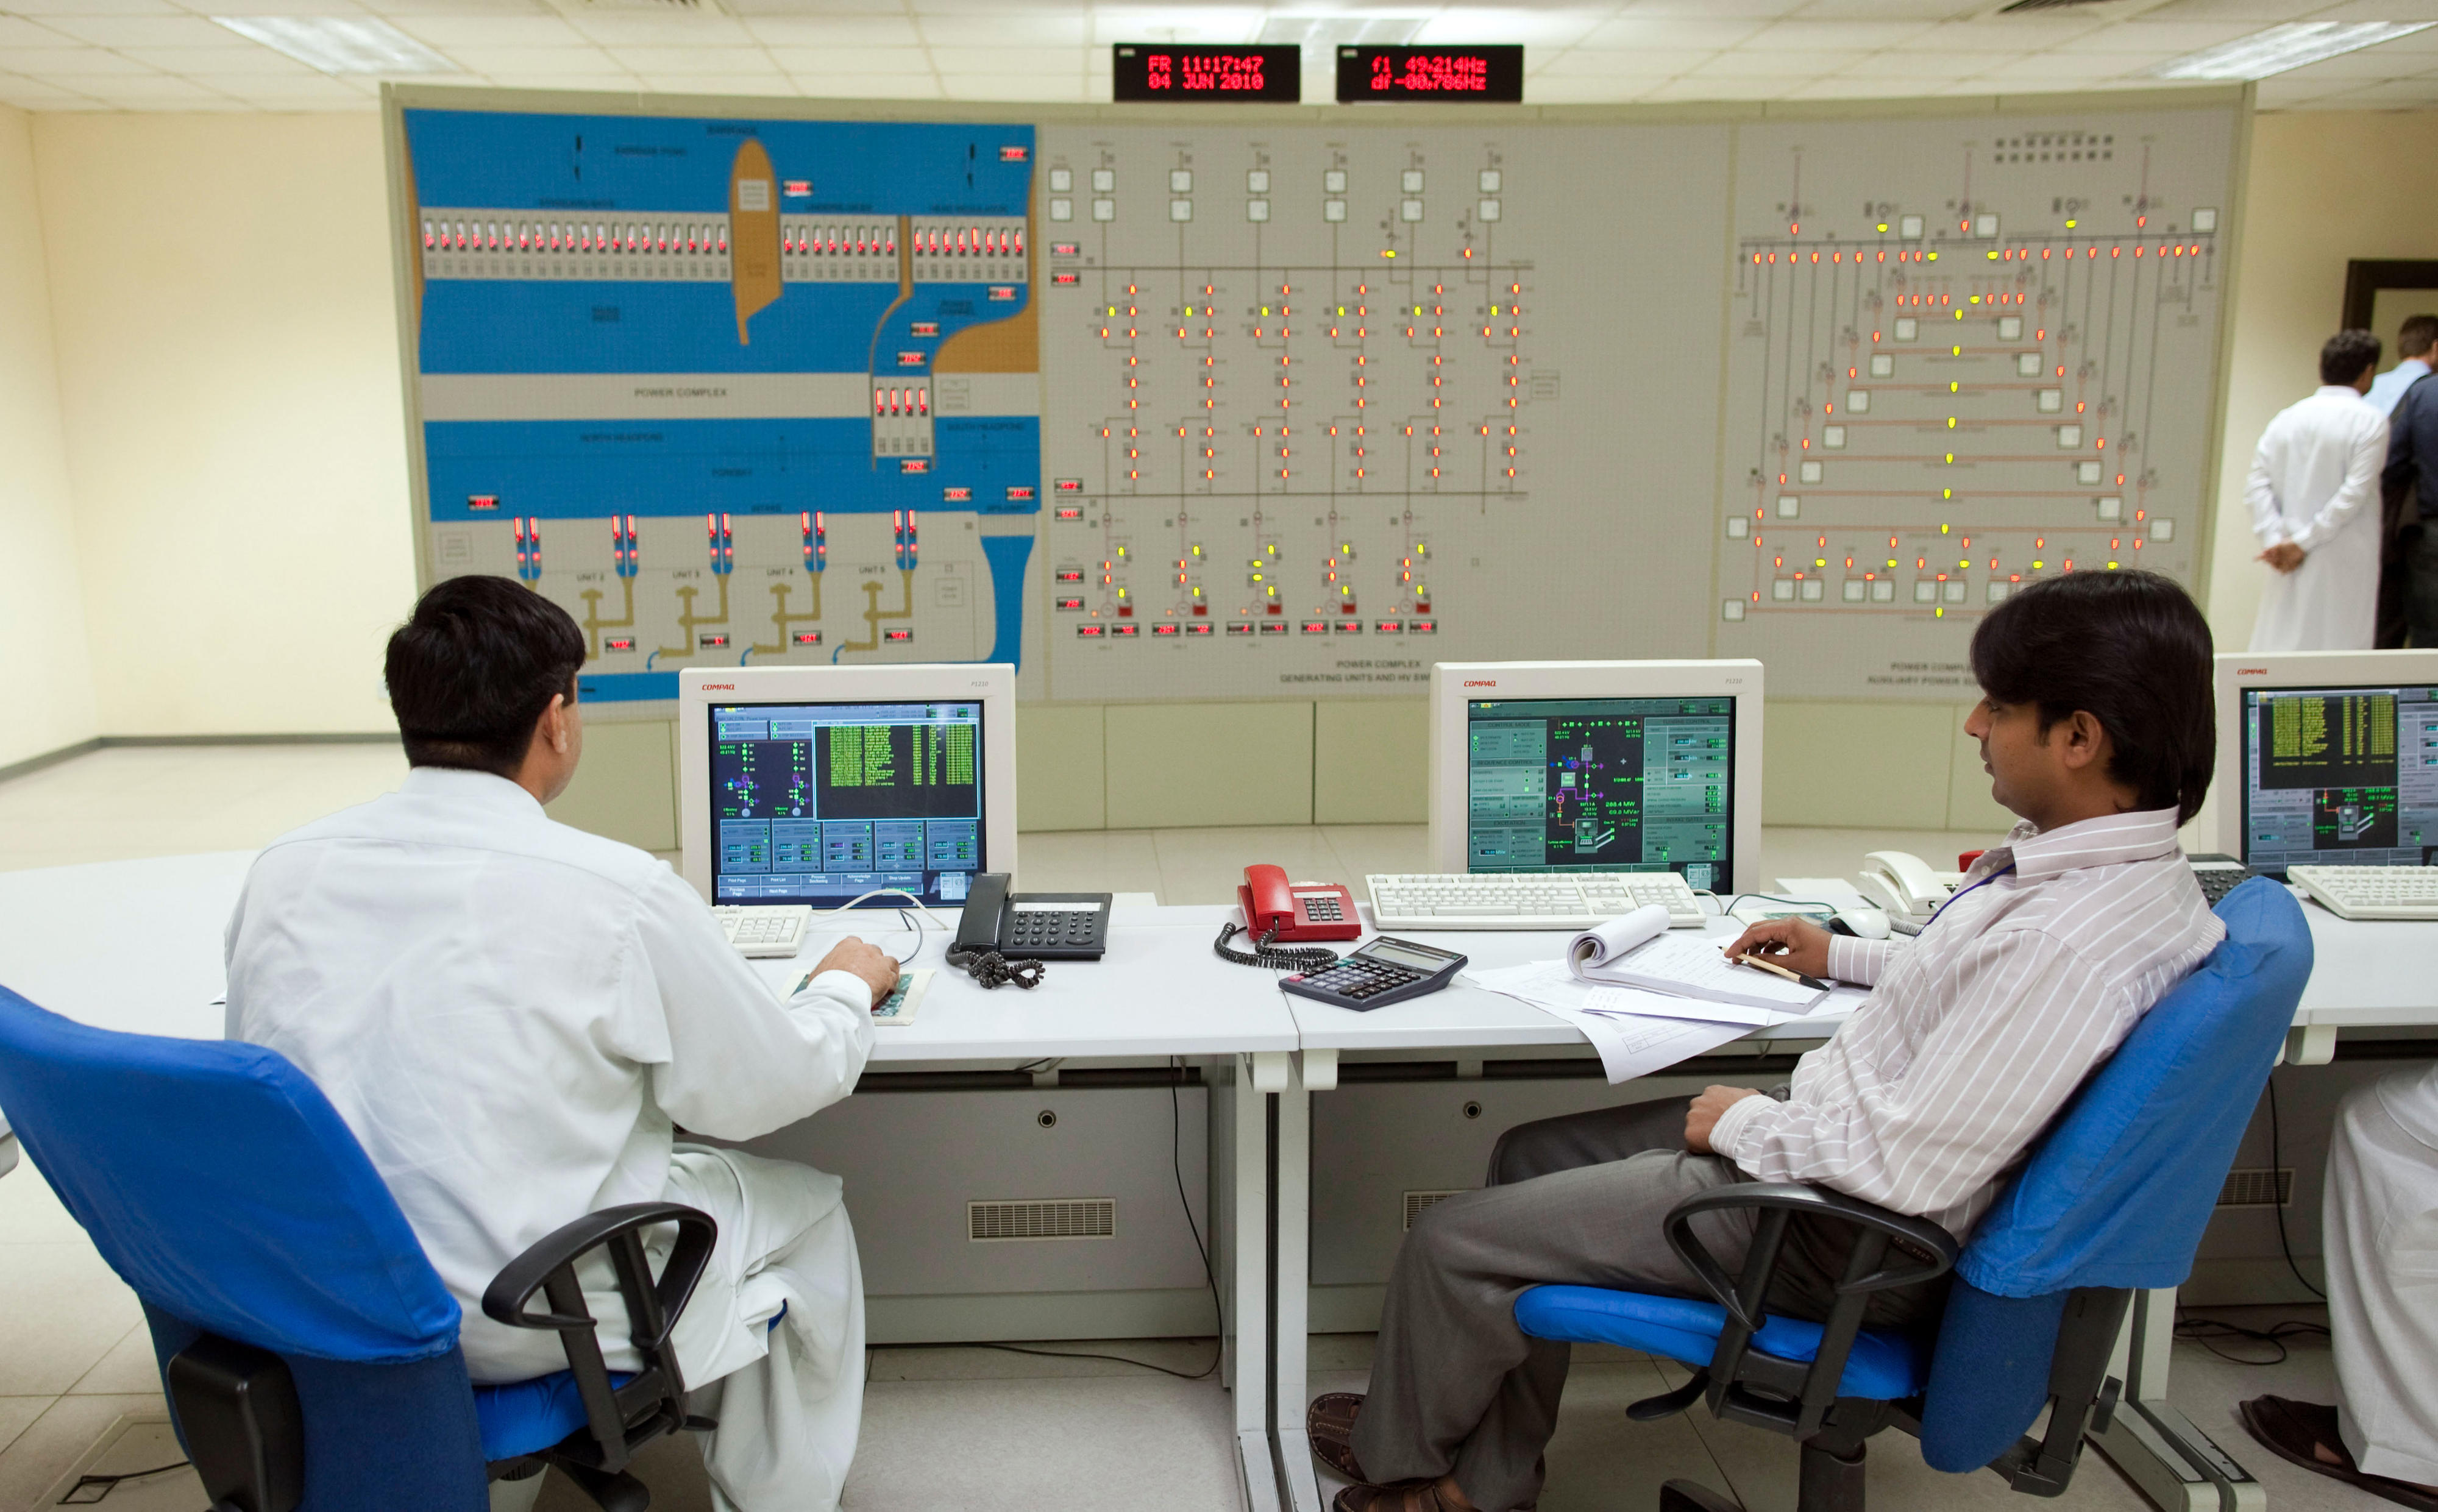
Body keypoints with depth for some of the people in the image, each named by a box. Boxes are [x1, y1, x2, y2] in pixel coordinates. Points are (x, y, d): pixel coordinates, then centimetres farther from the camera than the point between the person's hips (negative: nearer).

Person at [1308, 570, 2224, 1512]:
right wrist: (1848, 957, 20)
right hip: (1825, 1136, 11)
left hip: (1841, 1229, -11)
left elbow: (1914, 1170, -30)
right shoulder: (2122, 864, 0)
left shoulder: (2073, 941, -32)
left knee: (1452, 1241, -3)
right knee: (1530, 1155, 18)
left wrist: (1746, 1123, -15)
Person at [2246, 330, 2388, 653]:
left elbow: (2258, 486, 0)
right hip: (2343, 566, -5)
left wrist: (2274, 541, -5)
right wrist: (2304, 543, -11)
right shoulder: (2371, 422, -6)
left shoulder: (2288, 418, 8)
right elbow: (2355, 493, -13)